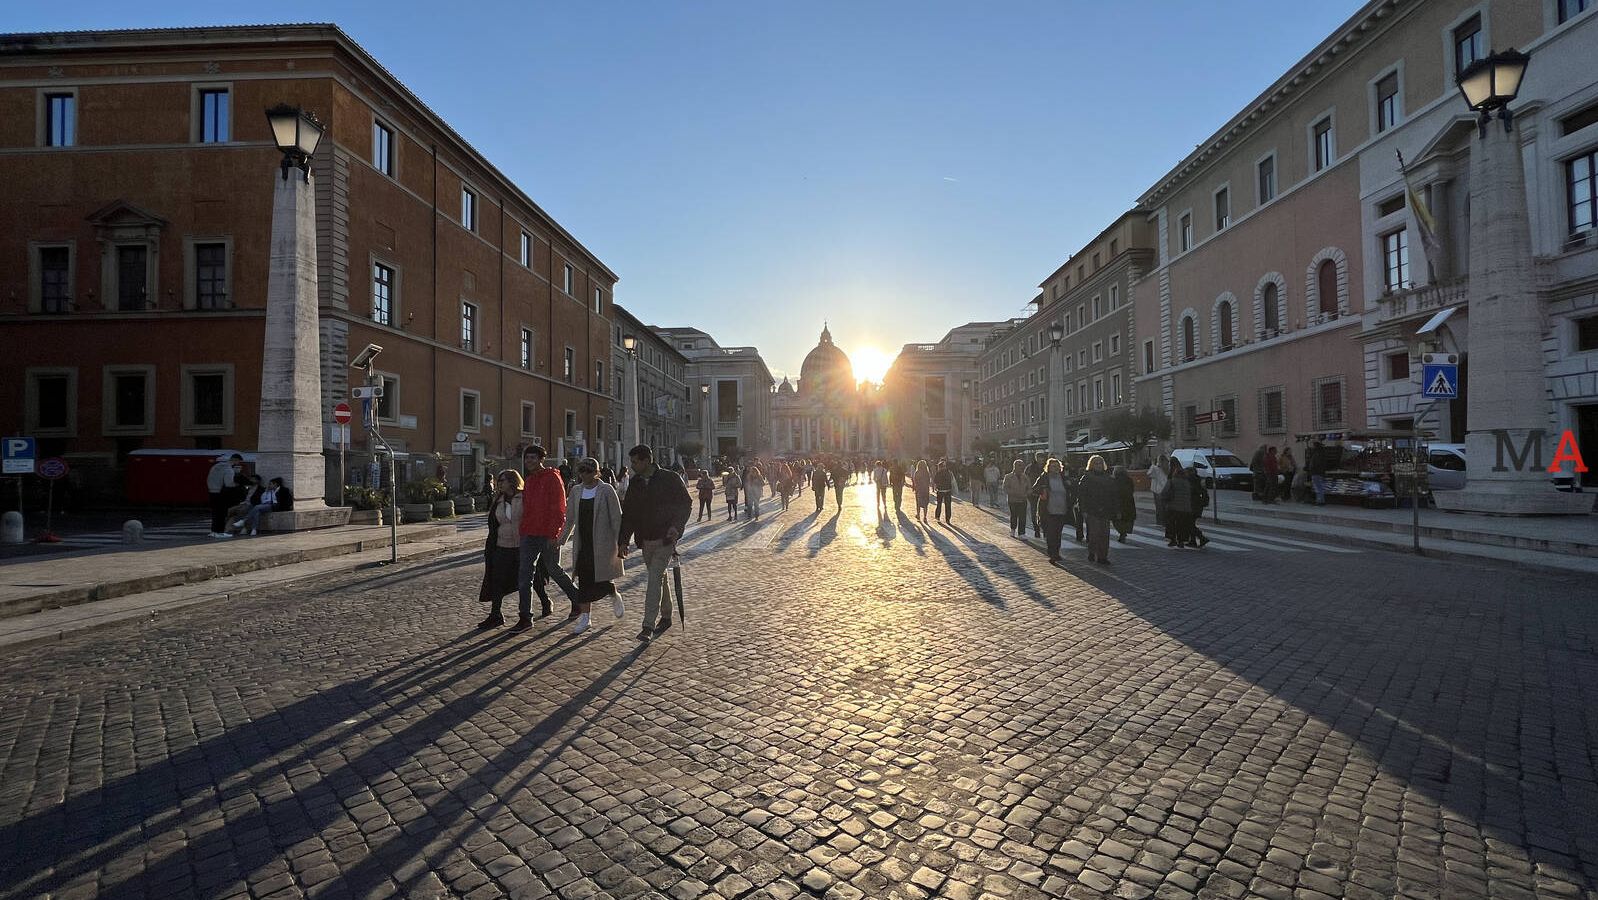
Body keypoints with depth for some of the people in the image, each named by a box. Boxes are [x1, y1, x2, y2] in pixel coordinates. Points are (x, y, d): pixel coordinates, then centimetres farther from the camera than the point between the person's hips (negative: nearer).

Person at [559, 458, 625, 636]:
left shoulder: (606, 490, -8)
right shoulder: (576, 491, 7)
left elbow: (616, 518, -8)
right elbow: (570, 519, 16)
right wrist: (561, 540, 14)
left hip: (602, 543, -5)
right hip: (582, 544, 5)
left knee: (599, 580, -3)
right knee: (584, 580, 5)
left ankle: (615, 596, 29)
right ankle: (584, 617, 15)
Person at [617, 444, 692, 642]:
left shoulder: (670, 479, -7)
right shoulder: (635, 484, 8)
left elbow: (686, 504, -3)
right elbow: (627, 514, 12)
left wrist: (677, 526, -17)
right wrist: (623, 541, 7)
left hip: (665, 538, -6)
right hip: (645, 540, 6)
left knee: (653, 579, -13)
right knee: (658, 578, 15)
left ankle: (648, 625, -10)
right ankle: (666, 616, 30)